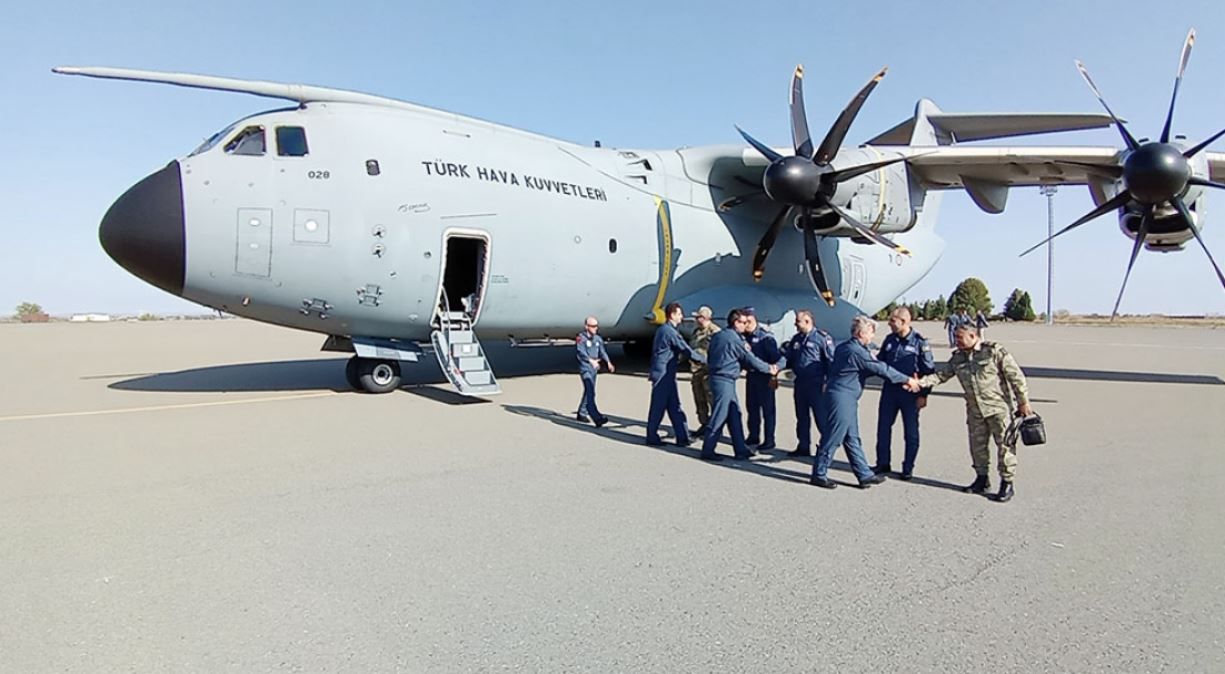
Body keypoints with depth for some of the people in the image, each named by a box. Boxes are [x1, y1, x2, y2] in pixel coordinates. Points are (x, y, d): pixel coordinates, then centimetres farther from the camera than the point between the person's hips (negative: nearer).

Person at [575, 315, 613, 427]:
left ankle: (582, 413, 33)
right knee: (590, 392, -17)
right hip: (585, 368, -8)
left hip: (594, 369, 8)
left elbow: (603, 351, 8)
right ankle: (597, 418, -26)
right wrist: (591, 360, -38)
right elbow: (581, 352, -24)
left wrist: (608, 362, -9)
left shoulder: (598, 339, 13)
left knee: (589, 392, 17)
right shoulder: (581, 338, -10)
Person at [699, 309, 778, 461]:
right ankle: (707, 451, 0)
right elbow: (750, 359, -8)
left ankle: (741, 449, 16)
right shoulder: (734, 339, -13)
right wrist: (769, 368, 3)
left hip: (716, 377, 9)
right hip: (725, 380, -9)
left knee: (734, 415, 12)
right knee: (719, 417, -4)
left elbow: (709, 358, 18)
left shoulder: (718, 336, 12)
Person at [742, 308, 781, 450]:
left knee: (768, 408, 0)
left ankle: (769, 440, 4)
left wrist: (773, 376, -17)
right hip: (751, 375, 7)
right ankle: (753, 435, 27)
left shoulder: (766, 336, -14)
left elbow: (775, 357, -15)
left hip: (765, 377, -7)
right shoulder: (744, 336, 4)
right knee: (752, 406, 15)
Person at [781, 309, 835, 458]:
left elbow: (831, 360, -11)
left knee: (821, 417, -5)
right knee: (802, 416, 14)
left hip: (816, 384, -7)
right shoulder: (796, 339, 13)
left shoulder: (822, 337, -9)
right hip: (800, 383, 8)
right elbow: (787, 357, 17)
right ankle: (803, 447, 25)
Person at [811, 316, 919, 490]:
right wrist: (907, 380, -6)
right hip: (842, 398, -10)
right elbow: (881, 369, -15)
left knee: (852, 439, 12)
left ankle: (865, 475, 18)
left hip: (846, 399, 10)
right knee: (833, 437, -2)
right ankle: (819, 474, 6)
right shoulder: (857, 352, -17)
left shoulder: (843, 347, 12)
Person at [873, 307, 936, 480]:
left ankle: (908, 467, 17)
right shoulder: (890, 339, 4)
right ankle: (883, 463, 23)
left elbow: (929, 371, -8)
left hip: (910, 392, -5)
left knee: (911, 431, 6)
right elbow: (880, 361, 16)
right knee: (883, 427, 10)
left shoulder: (919, 342, -11)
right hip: (889, 389, 5)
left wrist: (923, 395, -11)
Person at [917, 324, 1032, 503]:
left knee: (1005, 445, -1)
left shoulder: (995, 351, -12)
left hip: (999, 407, -6)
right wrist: (920, 382, -12)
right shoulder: (957, 358, 5)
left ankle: (1007, 483, 9)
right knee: (977, 445, 12)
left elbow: (1016, 376, -10)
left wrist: (1023, 402, -10)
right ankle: (982, 478, 27)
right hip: (975, 410, 6)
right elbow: (941, 374, 5)